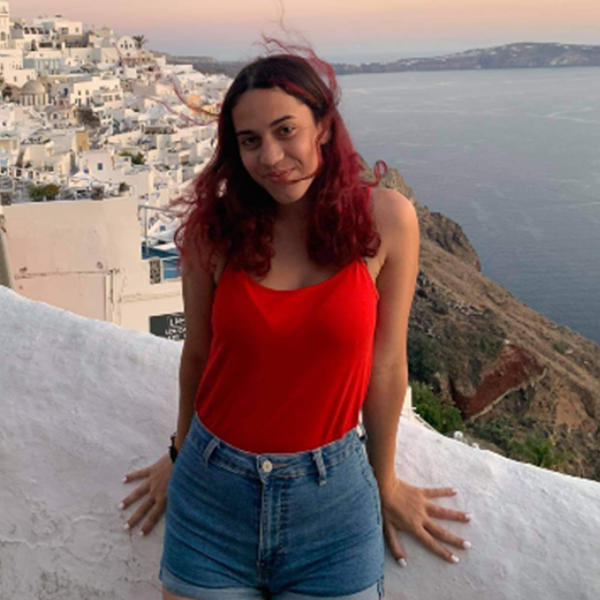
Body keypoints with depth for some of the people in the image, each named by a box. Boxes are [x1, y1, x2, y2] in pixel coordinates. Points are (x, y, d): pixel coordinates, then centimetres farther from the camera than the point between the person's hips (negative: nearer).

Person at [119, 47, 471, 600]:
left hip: (331, 492, 0)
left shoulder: (386, 219, -11)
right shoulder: (215, 227, -8)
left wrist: (385, 483, 6)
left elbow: (386, 363, -4)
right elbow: (198, 353, 4)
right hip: (212, 487, 1)